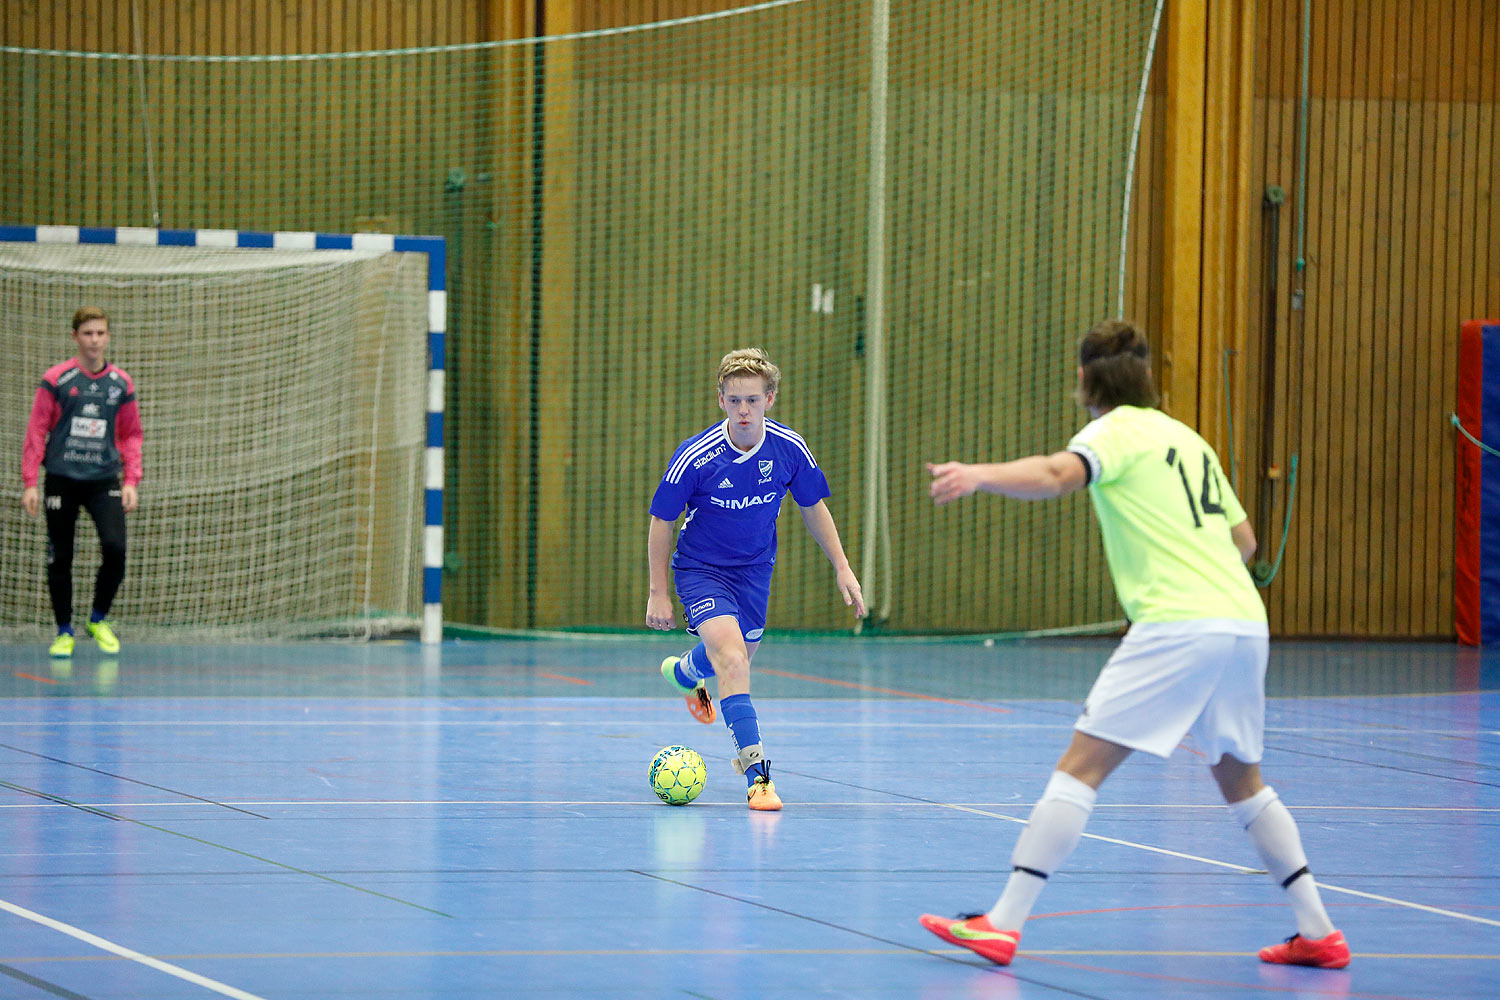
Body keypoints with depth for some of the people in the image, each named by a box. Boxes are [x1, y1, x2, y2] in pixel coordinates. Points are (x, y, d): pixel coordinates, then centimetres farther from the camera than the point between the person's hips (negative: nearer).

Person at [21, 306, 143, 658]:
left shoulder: (121, 383, 6)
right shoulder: (57, 379, -2)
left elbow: (131, 435, 13)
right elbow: (36, 431, -1)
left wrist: (131, 480, 3)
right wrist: (30, 482, -6)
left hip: (104, 481, 1)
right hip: (62, 479, -1)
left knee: (115, 548, -15)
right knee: (59, 558, 2)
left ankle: (99, 619, 8)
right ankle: (64, 632, 18)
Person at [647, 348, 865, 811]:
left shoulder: (789, 448, -15)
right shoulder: (695, 456, -24)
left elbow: (812, 507, 3)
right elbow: (661, 521, -11)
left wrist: (841, 567, 3)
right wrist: (658, 593, -9)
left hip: (754, 568, 5)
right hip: (701, 569, -4)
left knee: (735, 658, 22)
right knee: (731, 660, -25)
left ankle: (683, 673, 59)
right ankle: (756, 773, -24)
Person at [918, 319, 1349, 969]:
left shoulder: (1117, 430, 2)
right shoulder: (1187, 440, 24)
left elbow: (1057, 475, -21)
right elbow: (1243, 540, 31)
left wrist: (978, 475, -34)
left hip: (1178, 624, -7)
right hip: (1245, 621, 7)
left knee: (1080, 767, -7)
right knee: (1241, 781, 23)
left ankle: (1003, 923, -13)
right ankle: (1317, 932, 21)